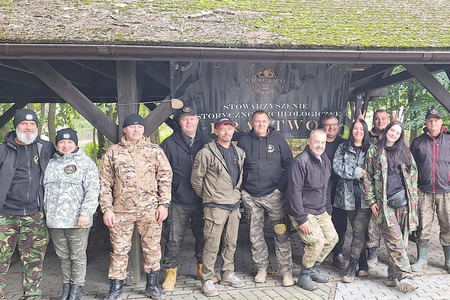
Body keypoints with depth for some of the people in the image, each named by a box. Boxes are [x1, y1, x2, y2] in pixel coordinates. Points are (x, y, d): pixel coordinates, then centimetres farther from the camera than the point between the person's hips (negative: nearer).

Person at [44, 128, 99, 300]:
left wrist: (85, 213, -17)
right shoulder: (51, 163, 14)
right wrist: (45, 213, 13)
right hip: (54, 220, 5)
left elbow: (92, 191, -10)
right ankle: (66, 286, 29)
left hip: (77, 220, -4)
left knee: (78, 256, 5)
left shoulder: (86, 163, -2)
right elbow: (45, 189, 19)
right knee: (63, 256, 15)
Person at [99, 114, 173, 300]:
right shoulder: (112, 152, 3)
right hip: (121, 210, 0)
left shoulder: (155, 150, 4)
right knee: (119, 249, 7)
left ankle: (152, 285, 27)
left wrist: (164, 203, -4)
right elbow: (105, 183, 3)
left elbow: (165, 177, 3)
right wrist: (107, 209, -3)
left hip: (150, 209, 1)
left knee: (152, 248, 10)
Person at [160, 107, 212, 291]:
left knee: (203, 236, 13)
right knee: (174, 239, 1)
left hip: (202, 200, 2)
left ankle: (202, 268, 30)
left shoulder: (206, 142, 8)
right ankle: (170, 272, 16)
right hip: (178, 201, -2)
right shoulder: (169, 144, 1)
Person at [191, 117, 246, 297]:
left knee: (231, 243, 15)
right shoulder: (206, 153, -10)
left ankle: (228, 275, 30)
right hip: (215, 206, -6)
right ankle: (207, 280, 10)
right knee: (212, 245, -2)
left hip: (234, 204, 7)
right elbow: (196, 179, -5)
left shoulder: (239, 153, 11)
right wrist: (208, 197, 5)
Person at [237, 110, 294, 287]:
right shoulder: (244, 141, 7)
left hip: (273, 194, -1)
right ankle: (261, 268, 24)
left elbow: (288, 165, 4)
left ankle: (286, 271, 8)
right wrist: (241, 189, 1)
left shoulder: (278, 140, 4)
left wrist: (281, 187, -5)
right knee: (255, 235, 9)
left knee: (282, 234, -2)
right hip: (250, 196, 2)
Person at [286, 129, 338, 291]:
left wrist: (328, 210, 16)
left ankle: (313, 270, 26)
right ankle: (304, 276, 5)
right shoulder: (300, 161, -20)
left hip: (321, 211, 9)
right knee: (317, 241, -17)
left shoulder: (325, 160, 7)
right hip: (303, 211, -9)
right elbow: (294, 192, -22)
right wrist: (301, 219, -22)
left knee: (332, 238, 9)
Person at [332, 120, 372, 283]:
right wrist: (355, 172, -11)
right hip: (348, 194, 2)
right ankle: (362, 264, 21)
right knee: (357, 230, 10)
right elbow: (336, 166, -3)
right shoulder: (343, 148, 10)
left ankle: (352, 266, 1)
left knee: (359, 230, -7)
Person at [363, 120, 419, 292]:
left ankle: (393, 276, 14)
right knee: (395, 240, -10)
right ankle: (405, 277, -6)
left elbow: (413, 175, 16)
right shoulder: (374, 151, 5)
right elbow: (368, 177, 4)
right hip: (384, 203, -3)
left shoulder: (404, 152, 14)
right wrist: (371, 201, -2)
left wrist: (413, 198, 8)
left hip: (404, 201, 3)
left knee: (401, 241, 4)